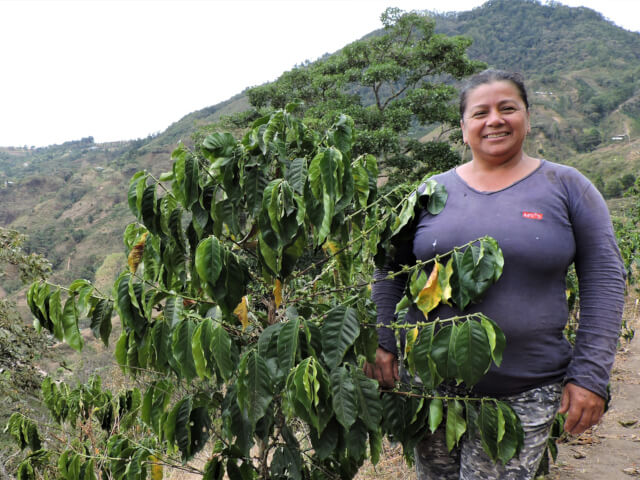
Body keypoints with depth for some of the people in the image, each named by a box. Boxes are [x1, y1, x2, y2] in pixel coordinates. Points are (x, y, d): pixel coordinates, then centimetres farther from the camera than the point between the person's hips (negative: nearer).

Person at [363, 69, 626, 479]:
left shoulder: (566, 187, 1)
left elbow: (605, 281, 0)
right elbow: (390, 271, 11)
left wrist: (590, 376, -6)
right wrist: (383, 344, 1)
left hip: (525, 396, -2)